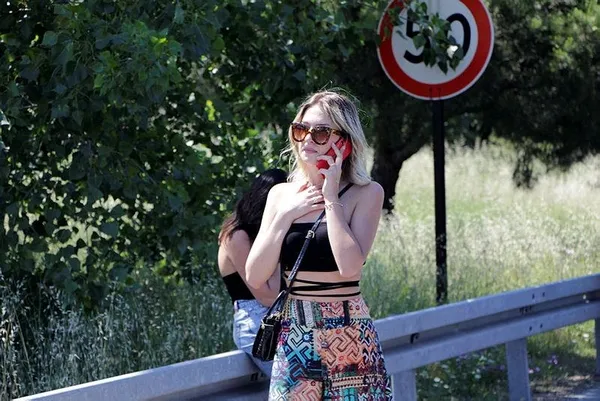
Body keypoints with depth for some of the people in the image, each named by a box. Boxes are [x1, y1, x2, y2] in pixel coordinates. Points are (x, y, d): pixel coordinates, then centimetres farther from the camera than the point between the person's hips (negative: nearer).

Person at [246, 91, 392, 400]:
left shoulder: (366, 194, -5)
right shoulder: (281, 194, 6)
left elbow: (350, 266, -20)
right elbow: (254, 277, 0)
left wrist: (331, 200, -13)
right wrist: (285, 215, -7)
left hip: (349, 338, -3)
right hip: (294, 338, 3)